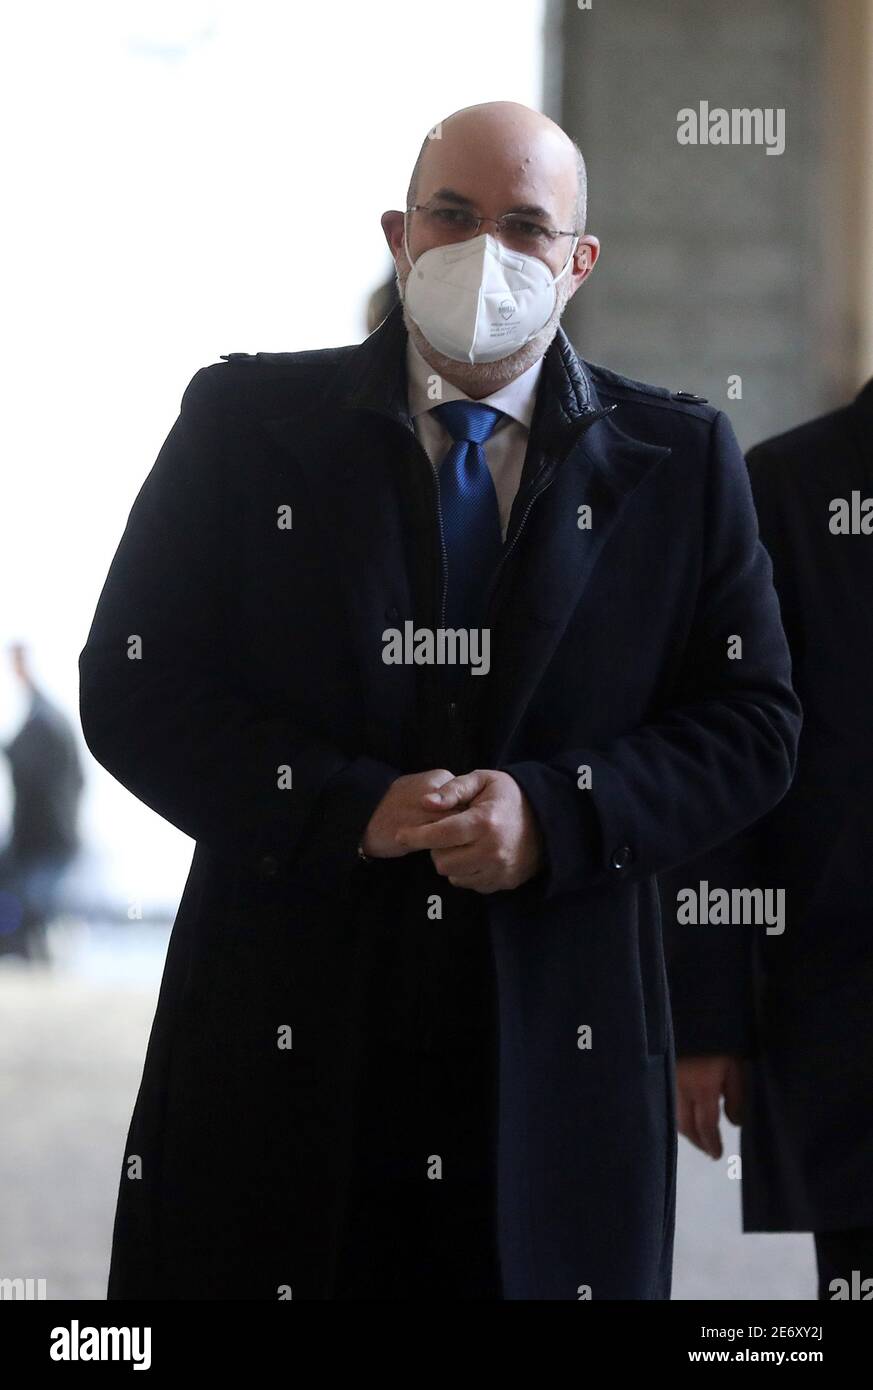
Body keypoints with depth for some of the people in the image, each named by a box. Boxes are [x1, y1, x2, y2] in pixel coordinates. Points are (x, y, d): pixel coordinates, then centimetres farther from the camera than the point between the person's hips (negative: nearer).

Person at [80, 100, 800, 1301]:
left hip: (557, 1058, 1)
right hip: (279, 1053, -1)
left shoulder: (680, 461, 8)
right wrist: (348, 809, -14)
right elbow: (132, 685, 0)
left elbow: (751, 725, 4)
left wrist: (556, 817, -13)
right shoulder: (247, 423, 5)